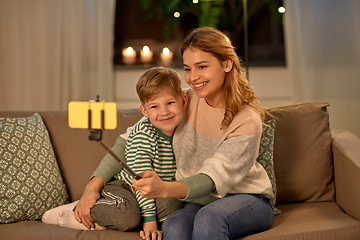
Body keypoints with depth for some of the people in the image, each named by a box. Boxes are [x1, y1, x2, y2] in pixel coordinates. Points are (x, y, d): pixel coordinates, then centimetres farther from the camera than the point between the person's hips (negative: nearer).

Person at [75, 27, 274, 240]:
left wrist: (164, 189, -47)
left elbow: (211, 179, -28)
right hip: (200, 202, 3)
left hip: (247, 199, -2)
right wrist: (93, 186, -15)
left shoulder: (247, 121, -17)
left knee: (208, 217, -37)